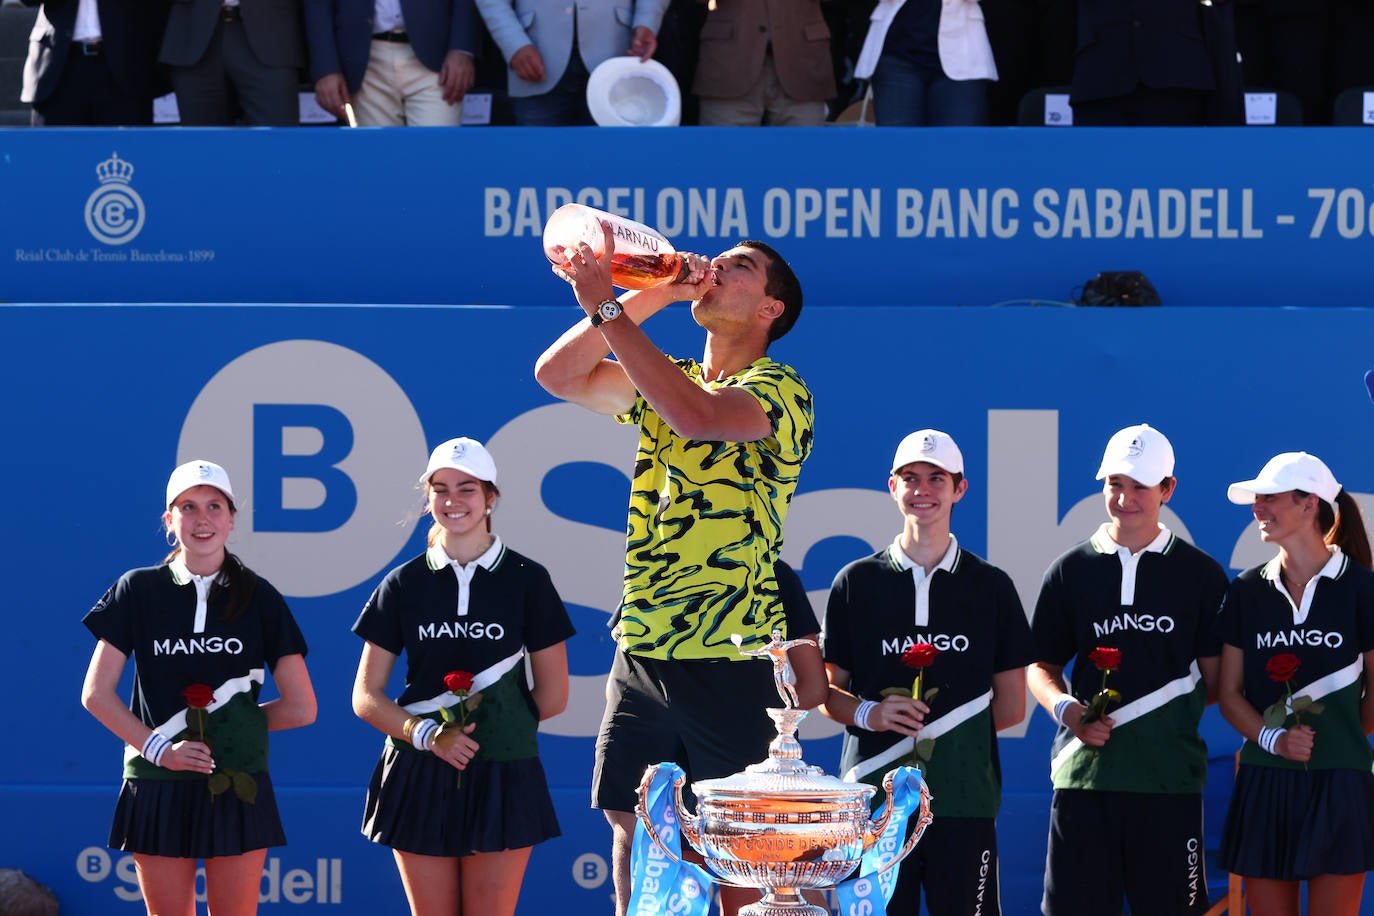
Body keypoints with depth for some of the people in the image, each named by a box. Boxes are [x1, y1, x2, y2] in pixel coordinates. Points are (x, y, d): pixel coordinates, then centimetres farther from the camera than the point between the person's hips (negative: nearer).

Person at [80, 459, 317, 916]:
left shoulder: (259, 598, 4)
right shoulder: (139, 591, 3)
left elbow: (302, 708, 5)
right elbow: (96, 694, 0)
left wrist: (235, 719, -1)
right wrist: (158, 749, -9)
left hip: (236, 790, 0)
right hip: (158, 788, 0)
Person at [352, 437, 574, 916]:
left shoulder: (526, 580, 2)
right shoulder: (403, 585, 6)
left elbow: (553, 695, 6)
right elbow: (366, 698, 4)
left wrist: (492, 723, -1)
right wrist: (426, 734, -11)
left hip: (501, 780, -1)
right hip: (420, 779, 1)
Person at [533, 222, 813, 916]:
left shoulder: (779, 390, -6)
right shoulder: (665, 381, 16)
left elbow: (698, 417, -25)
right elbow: (557, 374, 8)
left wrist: (606, 309, -23)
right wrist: (649, 295, 2)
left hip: (730, 663, -6)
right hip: (639, 653, 6)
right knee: (631, 830, 5)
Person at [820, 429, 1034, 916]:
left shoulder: (991, 587, 10)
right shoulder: (856, 583, 9)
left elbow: (1011, 706, 11)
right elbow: (827, 691, 11)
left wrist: (940, 723, -2)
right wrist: (868, 714, -9)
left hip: (964, 802, 0)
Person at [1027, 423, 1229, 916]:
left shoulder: (1200, 574, 8)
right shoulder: (1071, 571, 10)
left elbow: (1215, 677, 8)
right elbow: (1039, 665, 12)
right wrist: (1064, 707, -6)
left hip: (1170, 777, -1)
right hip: (1085, 769, 1)